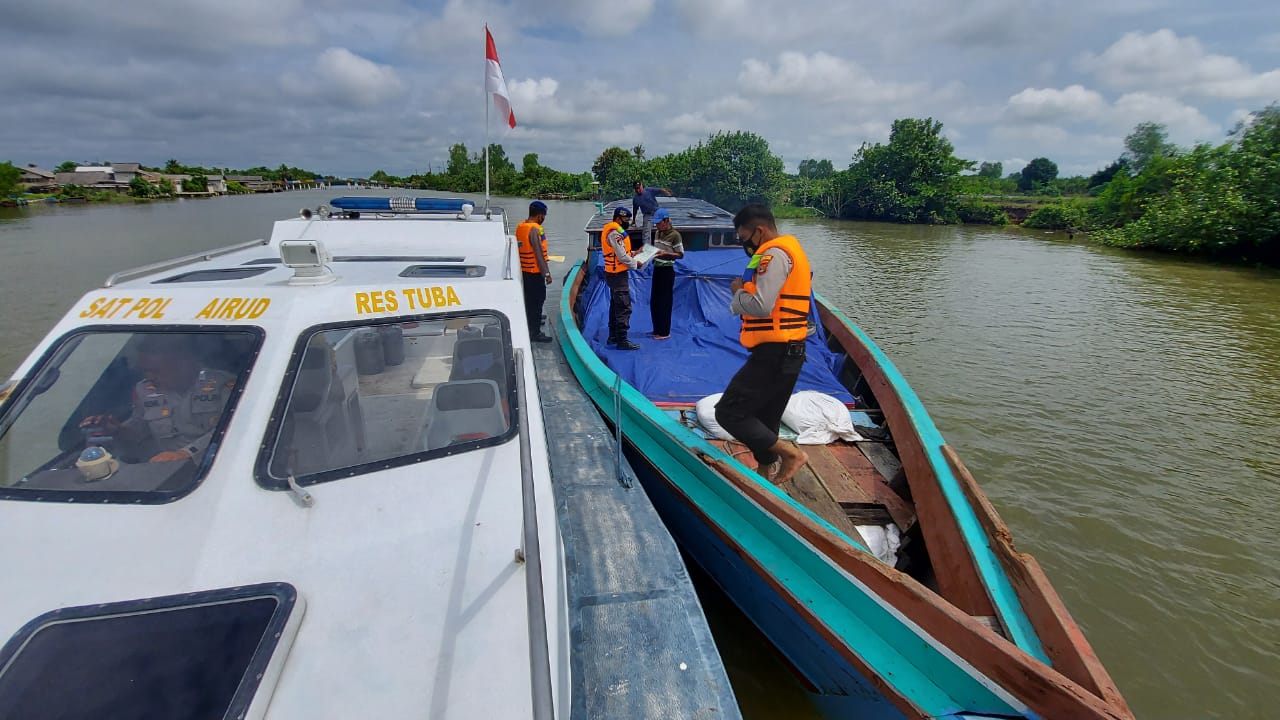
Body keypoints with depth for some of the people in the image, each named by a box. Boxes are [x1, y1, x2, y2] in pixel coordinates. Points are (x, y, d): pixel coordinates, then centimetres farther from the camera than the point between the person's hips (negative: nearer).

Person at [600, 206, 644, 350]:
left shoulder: (612, 230, 14)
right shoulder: (615, 233, -18)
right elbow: (622, 256, -20)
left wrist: (632, 253, 10)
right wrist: (635, 263, -7)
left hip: (613, 273, 11)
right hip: (618, 274, -11)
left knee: (615, 305, 18)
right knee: (624, 307, -11)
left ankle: (613, 336, 27)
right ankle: (622, 340, -10)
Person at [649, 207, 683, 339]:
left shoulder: (674, 235, -12)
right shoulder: (658, 233, 11)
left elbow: (681, 254, -12)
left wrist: (665, 253, -23)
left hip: (667, 270, -8)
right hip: (657, 269, 8)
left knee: (664, 302, -2)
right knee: (654, 301, 13)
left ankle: (665, 332, 8)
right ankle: (657, 329, 25)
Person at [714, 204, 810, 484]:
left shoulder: (774, 254, -14)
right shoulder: (792, 250, 19)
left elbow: (761, 306, -24)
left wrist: (738, 291, -6)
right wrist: (743, 293, 8)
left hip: (773, 354, -11)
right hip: (790, 352, 11)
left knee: (729, 412, -7)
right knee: (764, 420, 19)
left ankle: (790, 453, -3)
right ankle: (766, 474, 30)